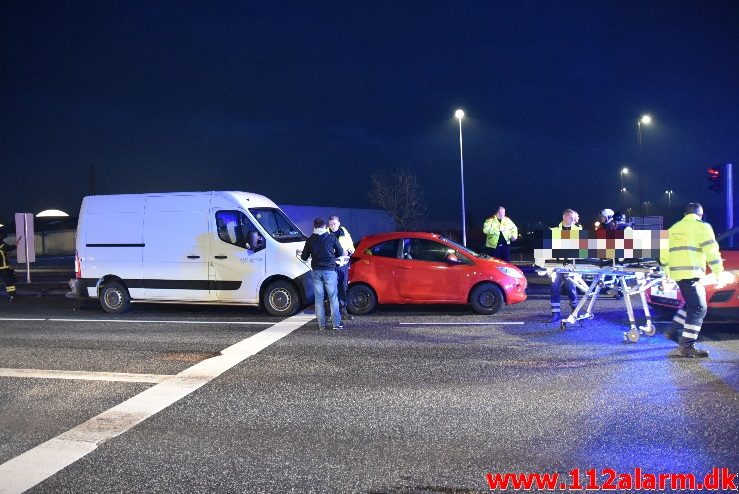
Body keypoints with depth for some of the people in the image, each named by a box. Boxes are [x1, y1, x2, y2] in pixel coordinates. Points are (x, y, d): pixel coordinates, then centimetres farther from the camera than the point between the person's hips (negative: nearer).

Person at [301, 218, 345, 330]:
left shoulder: (310, 240, 4)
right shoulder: (331, 238, 0)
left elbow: (304, 257, 8)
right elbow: (340, 253, 5)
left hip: (316, 271, 2)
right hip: (330, 270, -2)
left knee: (318, 299, 8)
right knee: (333, 298, 3)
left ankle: (321, 324, 8)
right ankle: (336, 323, 0)